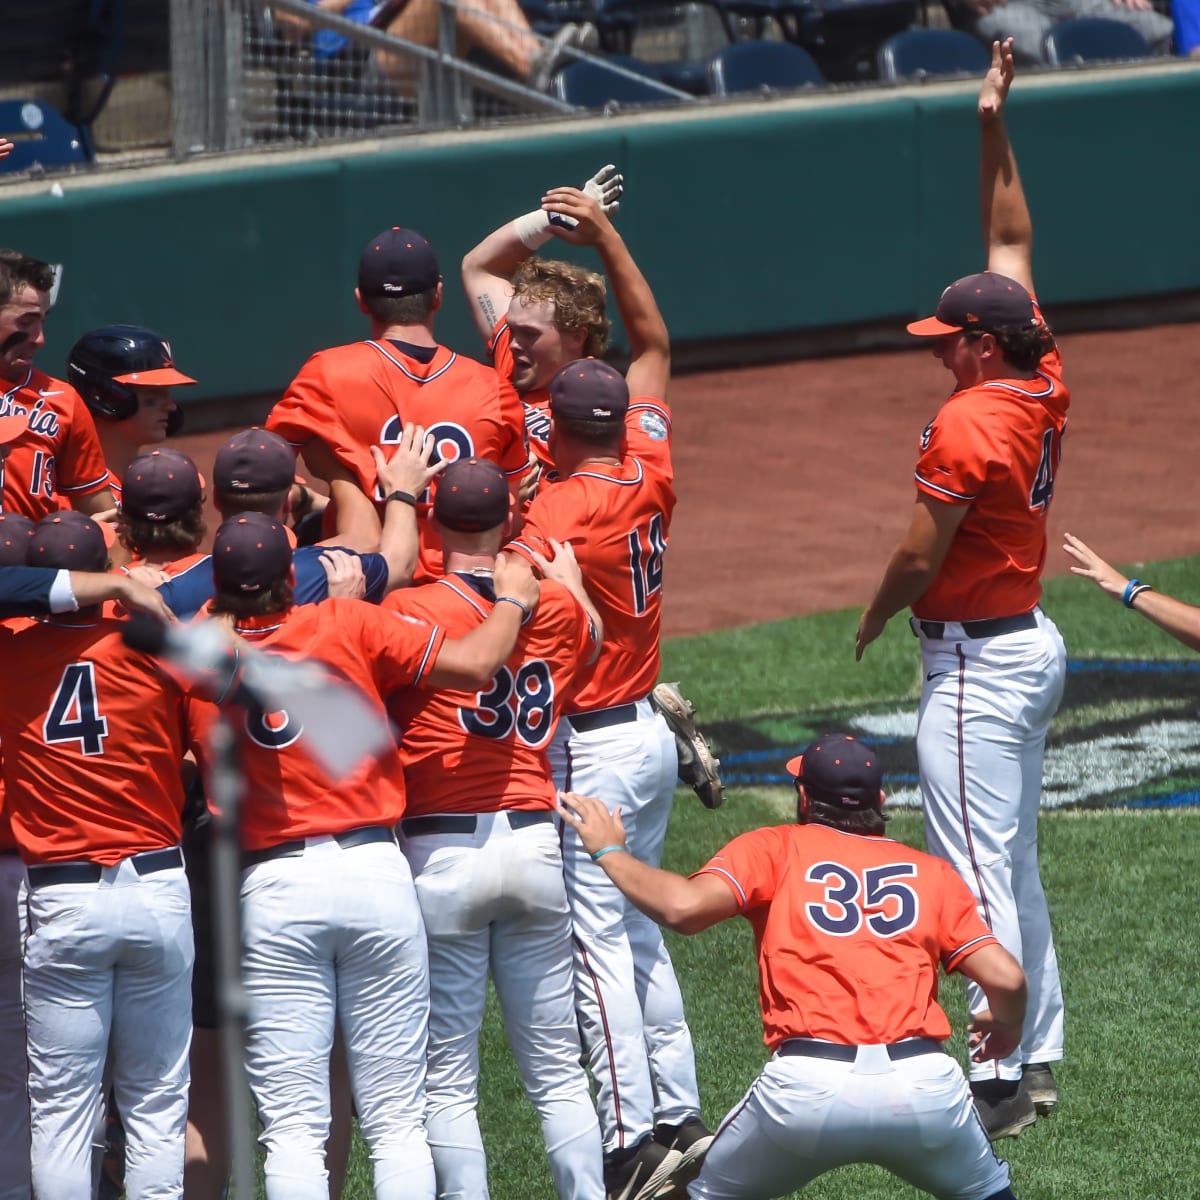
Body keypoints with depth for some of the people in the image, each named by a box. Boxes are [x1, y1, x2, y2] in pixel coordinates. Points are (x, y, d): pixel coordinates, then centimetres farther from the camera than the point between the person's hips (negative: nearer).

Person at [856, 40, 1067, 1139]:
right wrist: (995, 128, 11)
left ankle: (996, 1082, -11)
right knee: (1016, 862, 16)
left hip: (978, 661, -10)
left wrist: (870, 626, 1)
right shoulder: (1044, 388, 3)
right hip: (1035, 643, 10)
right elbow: (1012, 245, 13)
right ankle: (1038, 1059, 21)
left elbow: (921, 556, -17)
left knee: (980, 873, -9)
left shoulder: (969, 421, -20)